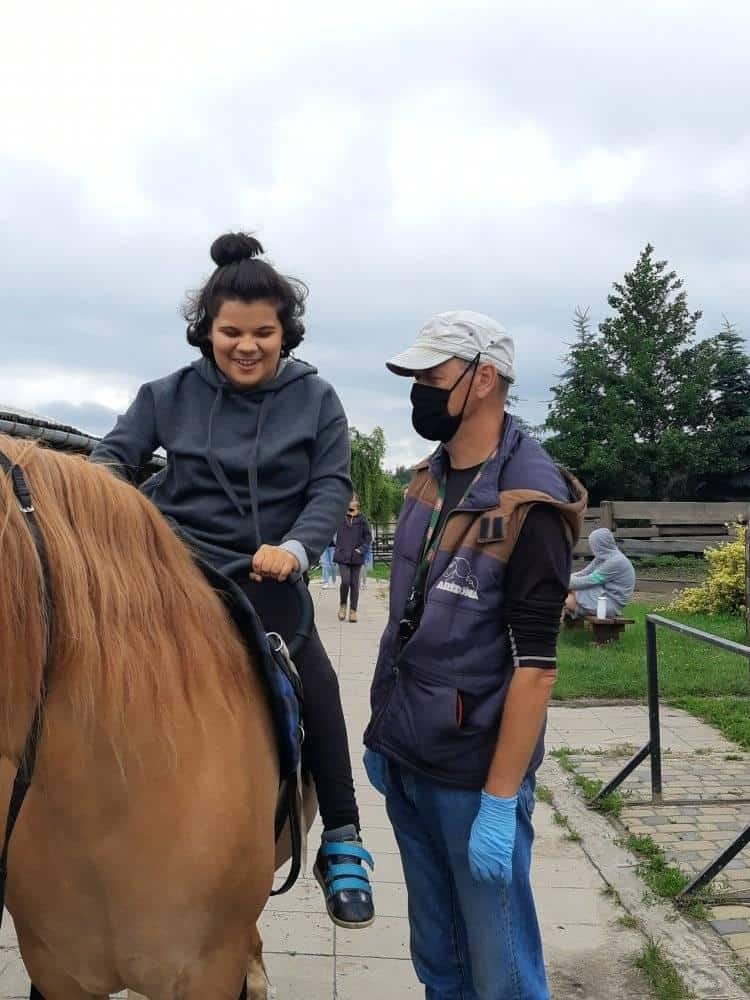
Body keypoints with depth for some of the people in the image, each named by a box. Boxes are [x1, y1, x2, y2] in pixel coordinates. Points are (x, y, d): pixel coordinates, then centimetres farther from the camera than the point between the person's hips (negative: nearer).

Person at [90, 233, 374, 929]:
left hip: (267, 573, 0)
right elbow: (114, 455, 3)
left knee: (317, 691, -13)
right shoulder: (169, 395, 1)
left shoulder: (315, 399, 1)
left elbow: (331, 486, -3)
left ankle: (342, 843, 3)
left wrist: (296, 547, -21)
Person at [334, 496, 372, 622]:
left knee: (354, 584, 5)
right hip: (343, 555, -1)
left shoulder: (361, 518, 2)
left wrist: (362, 548, -4)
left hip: (356, 556, 1)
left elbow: (368, 536, 6)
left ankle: (353, 611, 13)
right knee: (345, 581, -13)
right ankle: (343, 605, 11)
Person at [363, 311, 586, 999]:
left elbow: (534, 665, -20)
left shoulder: (528, 503, -18)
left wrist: (499, 800, -19)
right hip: (403, 761, 7)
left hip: (475, 774, -7)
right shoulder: (428, 480, 5)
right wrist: (382, 734, 14)